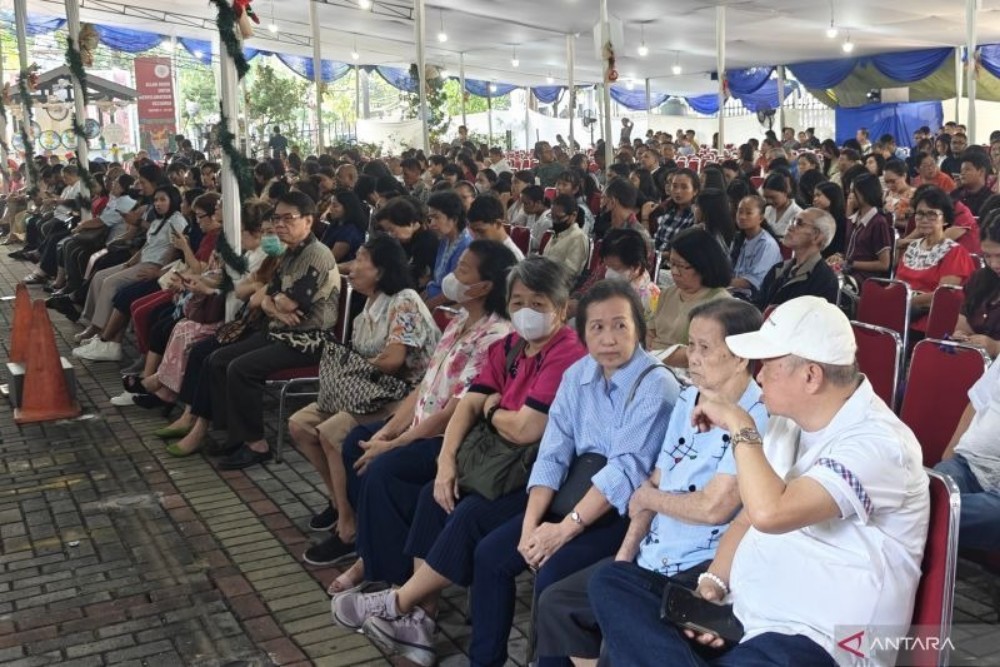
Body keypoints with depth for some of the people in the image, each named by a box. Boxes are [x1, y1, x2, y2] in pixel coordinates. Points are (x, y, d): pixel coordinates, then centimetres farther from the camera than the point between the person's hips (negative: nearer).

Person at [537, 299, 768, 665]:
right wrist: (624, 555, 2)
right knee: (555, 603, 5)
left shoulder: (757, 417, -17)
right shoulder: (688, 398, 7)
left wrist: (648, 499, -4)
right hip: (652, 555, 8)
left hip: (702, 568, -8)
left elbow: (713, 507, -22)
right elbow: (655, 481, 9)